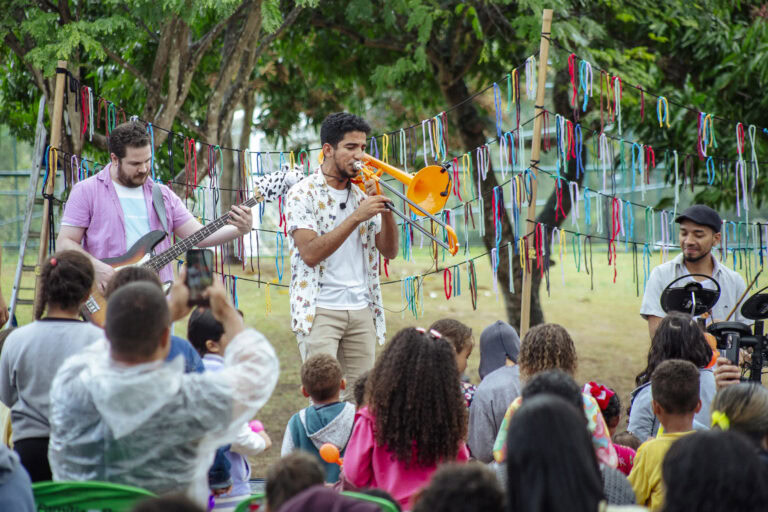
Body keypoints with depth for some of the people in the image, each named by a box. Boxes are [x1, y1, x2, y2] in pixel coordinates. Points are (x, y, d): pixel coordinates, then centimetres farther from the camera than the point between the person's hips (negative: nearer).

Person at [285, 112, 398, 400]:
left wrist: (385, 210, -6)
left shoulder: (362, 193, 14)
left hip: (362, 311, 5)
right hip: (320, 310, -5)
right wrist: (357, 217, -18)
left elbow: (389, 251, 11)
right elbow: (310, 253, -15)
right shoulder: (303, 194, -3)